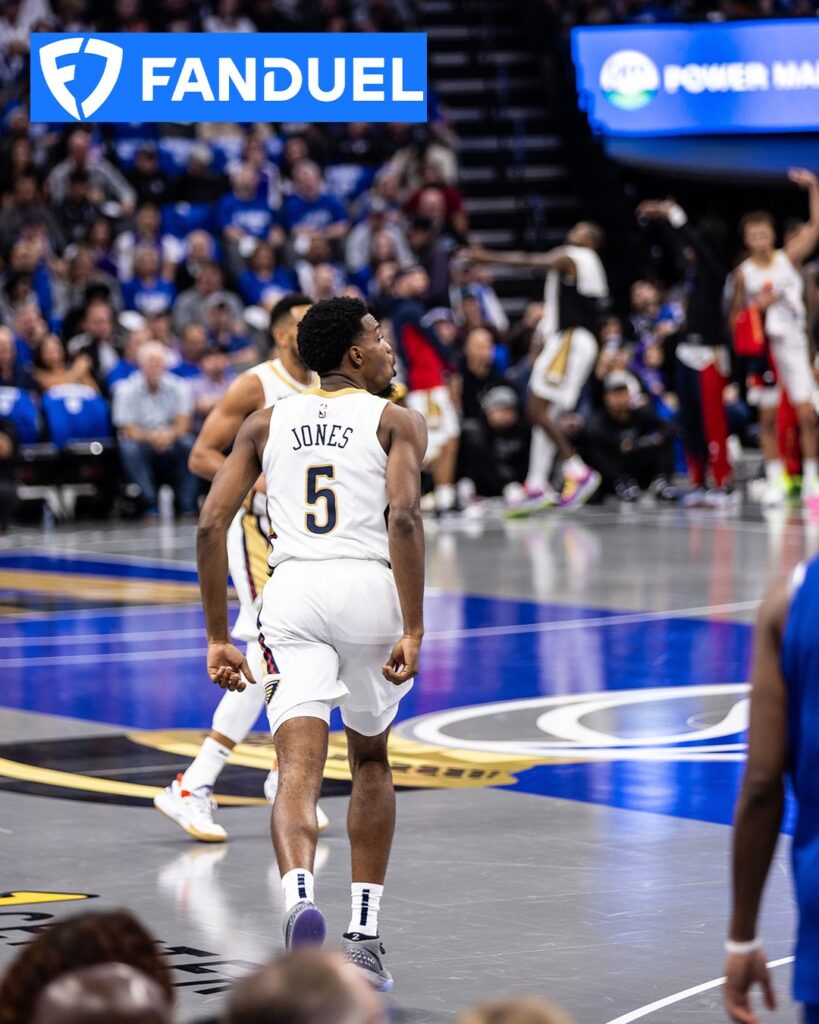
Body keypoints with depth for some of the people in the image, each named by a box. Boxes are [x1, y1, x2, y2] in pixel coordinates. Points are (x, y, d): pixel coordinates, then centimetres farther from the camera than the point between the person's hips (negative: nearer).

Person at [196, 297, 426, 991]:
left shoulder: (268, 424, 18)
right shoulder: (398, 421, 8)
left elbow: (212, 524, 9)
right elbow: (403, 517, -10)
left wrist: (218, 638, 12)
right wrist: (413, 631, -13)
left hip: (292, 592, 1)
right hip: (370, 589, -1)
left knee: (299, 768, -8)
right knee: (371, 762, 20)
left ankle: (299, 894, -38)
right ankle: (364, 935, 18)